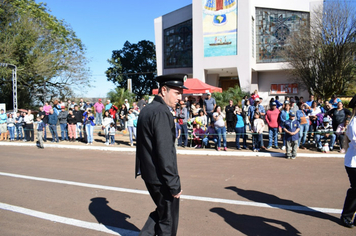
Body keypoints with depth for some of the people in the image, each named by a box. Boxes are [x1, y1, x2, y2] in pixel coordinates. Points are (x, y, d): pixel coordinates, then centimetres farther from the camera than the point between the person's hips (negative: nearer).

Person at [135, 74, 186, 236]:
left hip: (148, 174, 9)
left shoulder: (146, 110, 9)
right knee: (168, 219, 9)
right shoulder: (161, 113, -21)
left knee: (162, 211, 26)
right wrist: (174, 184, -20)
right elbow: (165, 152, -25)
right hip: (161, 177, -9)